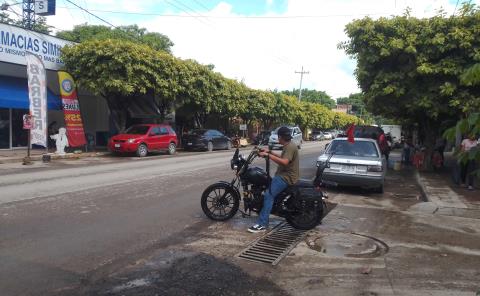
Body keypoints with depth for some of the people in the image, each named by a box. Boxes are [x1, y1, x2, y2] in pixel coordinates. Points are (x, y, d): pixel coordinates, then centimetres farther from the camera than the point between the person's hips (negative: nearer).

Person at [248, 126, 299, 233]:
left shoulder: (290, 147, -17)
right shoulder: (288, 146, 16)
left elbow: (284, 162, -31)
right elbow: (282, 158, 25)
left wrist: (268, 155, -29)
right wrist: (270, 152, 16)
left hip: (287, 177, -12)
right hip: (284, 175, 12)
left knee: (268, 195, -22)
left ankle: (262, 224, -23)